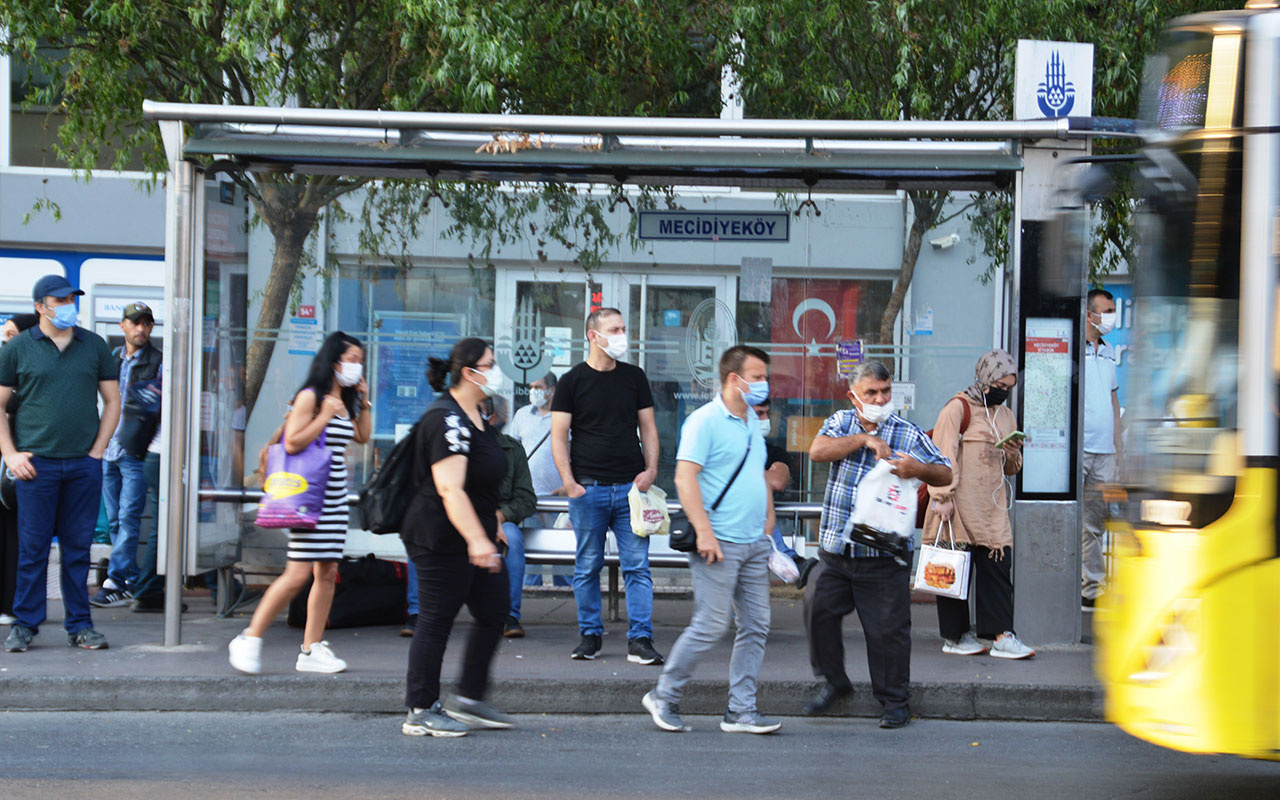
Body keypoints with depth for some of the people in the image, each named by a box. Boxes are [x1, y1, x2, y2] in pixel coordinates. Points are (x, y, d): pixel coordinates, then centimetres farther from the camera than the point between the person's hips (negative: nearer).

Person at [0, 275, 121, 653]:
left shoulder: (94, 345, 9)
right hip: (37, 464, -2)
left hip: (84, 465, 2)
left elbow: (112, 401, 13)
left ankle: (79, 625, 13)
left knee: (78, 547, 6)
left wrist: (97, 450, 3)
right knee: (33, 546, 0)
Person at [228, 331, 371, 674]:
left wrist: (363, 402, 14)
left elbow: (362, 437, 26)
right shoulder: (310, 397, -10)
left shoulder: (345, 401, 14)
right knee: (298, 574, -13)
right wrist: (326, 415, -18)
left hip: (336, 500, 8)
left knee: (328, 573, 5)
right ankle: (249, 640, -3)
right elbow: (292, 443, -19)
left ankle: (311, 649, 11)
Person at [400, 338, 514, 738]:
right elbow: (449, 489, -29)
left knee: (495, 609, 11)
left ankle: (469, 699, 21)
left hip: (473, 536, 10)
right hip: (442, 537, -10)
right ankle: (420, 712, 6)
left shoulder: (474, 417, 13)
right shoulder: (446, 420, -20)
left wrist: (492, 525, 30)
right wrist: (476, 539, -37)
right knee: (437, 620, -3)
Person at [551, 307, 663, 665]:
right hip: (588, 488, -2)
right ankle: (590, 635, 16)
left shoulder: (634, 377, 11)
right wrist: (568, 481, -11)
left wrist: (651, 469, -2)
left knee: (637, 565, -3)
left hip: (630, 487, 2)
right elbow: (559, 437, 1)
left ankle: (640, 640, -2)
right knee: (587, 566, 4)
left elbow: (648, 427, 14)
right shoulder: (573, 381, 3)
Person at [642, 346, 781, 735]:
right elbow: (685, 477, -17)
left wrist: (768, 524, 21)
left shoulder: (753, 422, 16)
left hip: (754, 544, 8)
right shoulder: (705, 421, -10)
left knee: (755, 627, 5)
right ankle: (664, 697, 8)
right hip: (719, 544, -8)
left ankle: (740, 710, 10)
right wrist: (704, 531, -23)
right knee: (711, 626, -8)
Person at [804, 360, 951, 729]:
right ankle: (835, 681, 27)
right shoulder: (841, 423, 8)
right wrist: (864, 439, -19)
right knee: (821, 615, 5)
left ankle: (895, 701, 12)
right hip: (836, 550, 3)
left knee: (887, 629, -1)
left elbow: (945, 474, 2)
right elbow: (818, 451, -12)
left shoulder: (908, 434, 1)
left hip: (883, 556, -3)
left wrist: (919, 469, -19)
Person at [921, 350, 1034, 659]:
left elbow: (1011, 468, 22)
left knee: (997, 565, -1)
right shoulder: (958, 408, -3)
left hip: (992, 506, 6)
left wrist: (1014, 453, -1)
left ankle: (1001, 635, -2)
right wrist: (942, 497, -16)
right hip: (961, 505, -6)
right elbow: (943, 455, -9)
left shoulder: (1006, 415, 18)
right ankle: (955, 635, 8)